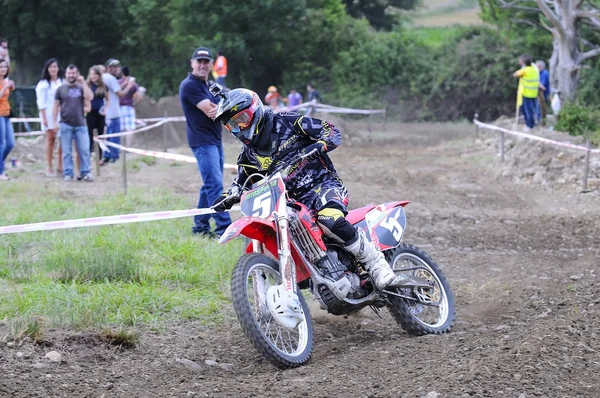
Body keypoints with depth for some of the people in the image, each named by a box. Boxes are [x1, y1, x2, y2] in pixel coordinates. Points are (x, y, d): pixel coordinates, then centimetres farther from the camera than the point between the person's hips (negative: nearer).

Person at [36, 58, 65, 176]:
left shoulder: (63, 82, 8)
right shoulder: (43, 84, -2)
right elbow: (41, 102, -5)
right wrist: (44, 117, -10)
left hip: (62, 114, 3)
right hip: (49, 114, -3)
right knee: (51, 139, -3)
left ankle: (60, 165, 6)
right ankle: (49, 167, 1)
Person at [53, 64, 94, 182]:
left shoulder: (81, 88, 8)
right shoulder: (61, 89, 7)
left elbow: (90, 97, -11)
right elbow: (56, 106, 7)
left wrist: (83, 82, -8)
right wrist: (55, 122, 0)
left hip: (80, 124, 0)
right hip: (66, 124, 0)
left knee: (84, 150, -4)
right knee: (67, 151, 2)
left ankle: (85, 172, 3)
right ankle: (68, 174, 6)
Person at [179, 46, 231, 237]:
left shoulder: (210, 85, 19)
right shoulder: (190, 85, -10)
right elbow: (208, 109, -17)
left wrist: (218, 110, -14)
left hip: (216, 140, 9)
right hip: (202, 141, -9)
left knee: (210, 185, 10)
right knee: (215, 184, -15)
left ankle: (200, 226, 16)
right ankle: (224, 227, -19)